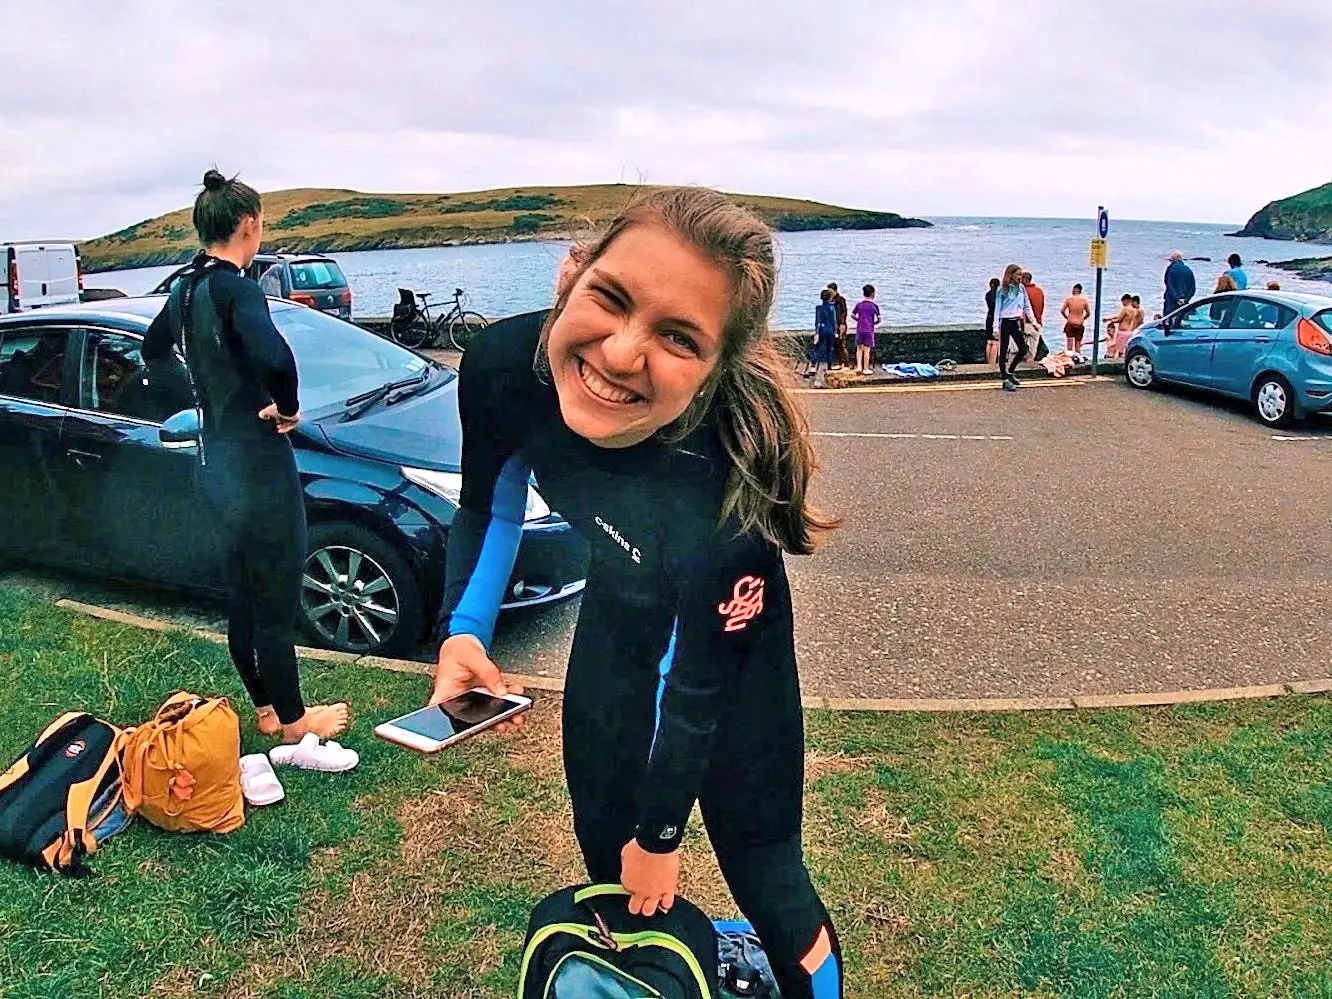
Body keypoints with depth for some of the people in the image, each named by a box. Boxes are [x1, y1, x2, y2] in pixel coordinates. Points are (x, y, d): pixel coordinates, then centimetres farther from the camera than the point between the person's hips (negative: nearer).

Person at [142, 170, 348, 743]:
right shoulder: (236, 289, -19)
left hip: (216, 461, 9)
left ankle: (266, 709, 33)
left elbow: (154, 352, 27)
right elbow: (274, 355, -37)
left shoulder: (184, 291, 8)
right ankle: (293, 719, 19)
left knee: (242, 596, 18)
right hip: (258, 463, -9)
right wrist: (286, 406, -20)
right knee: (276, 601, 5)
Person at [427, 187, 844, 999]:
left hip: (724, 636, -4)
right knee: (601, 837, 19)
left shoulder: (732, 479, -44)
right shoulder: (503, 365, -32)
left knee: (760, 861, 3)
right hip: (620, 611, 4)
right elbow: (489, 505, -8)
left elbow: (696, 687, -27)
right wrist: (464, 630, -21)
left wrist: (660, 834, -12)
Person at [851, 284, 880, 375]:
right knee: (867, 350, 1)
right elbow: (879, 318, -6)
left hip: (859, 329, 3)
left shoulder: (859, 304, 3)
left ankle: (859, 366, 6)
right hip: (869, 330, -3)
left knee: (859, 348, 15)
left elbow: (852, 315, 7)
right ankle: (865, 369, 6)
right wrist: (874, 323, 12)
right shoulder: (874, 305, -6)